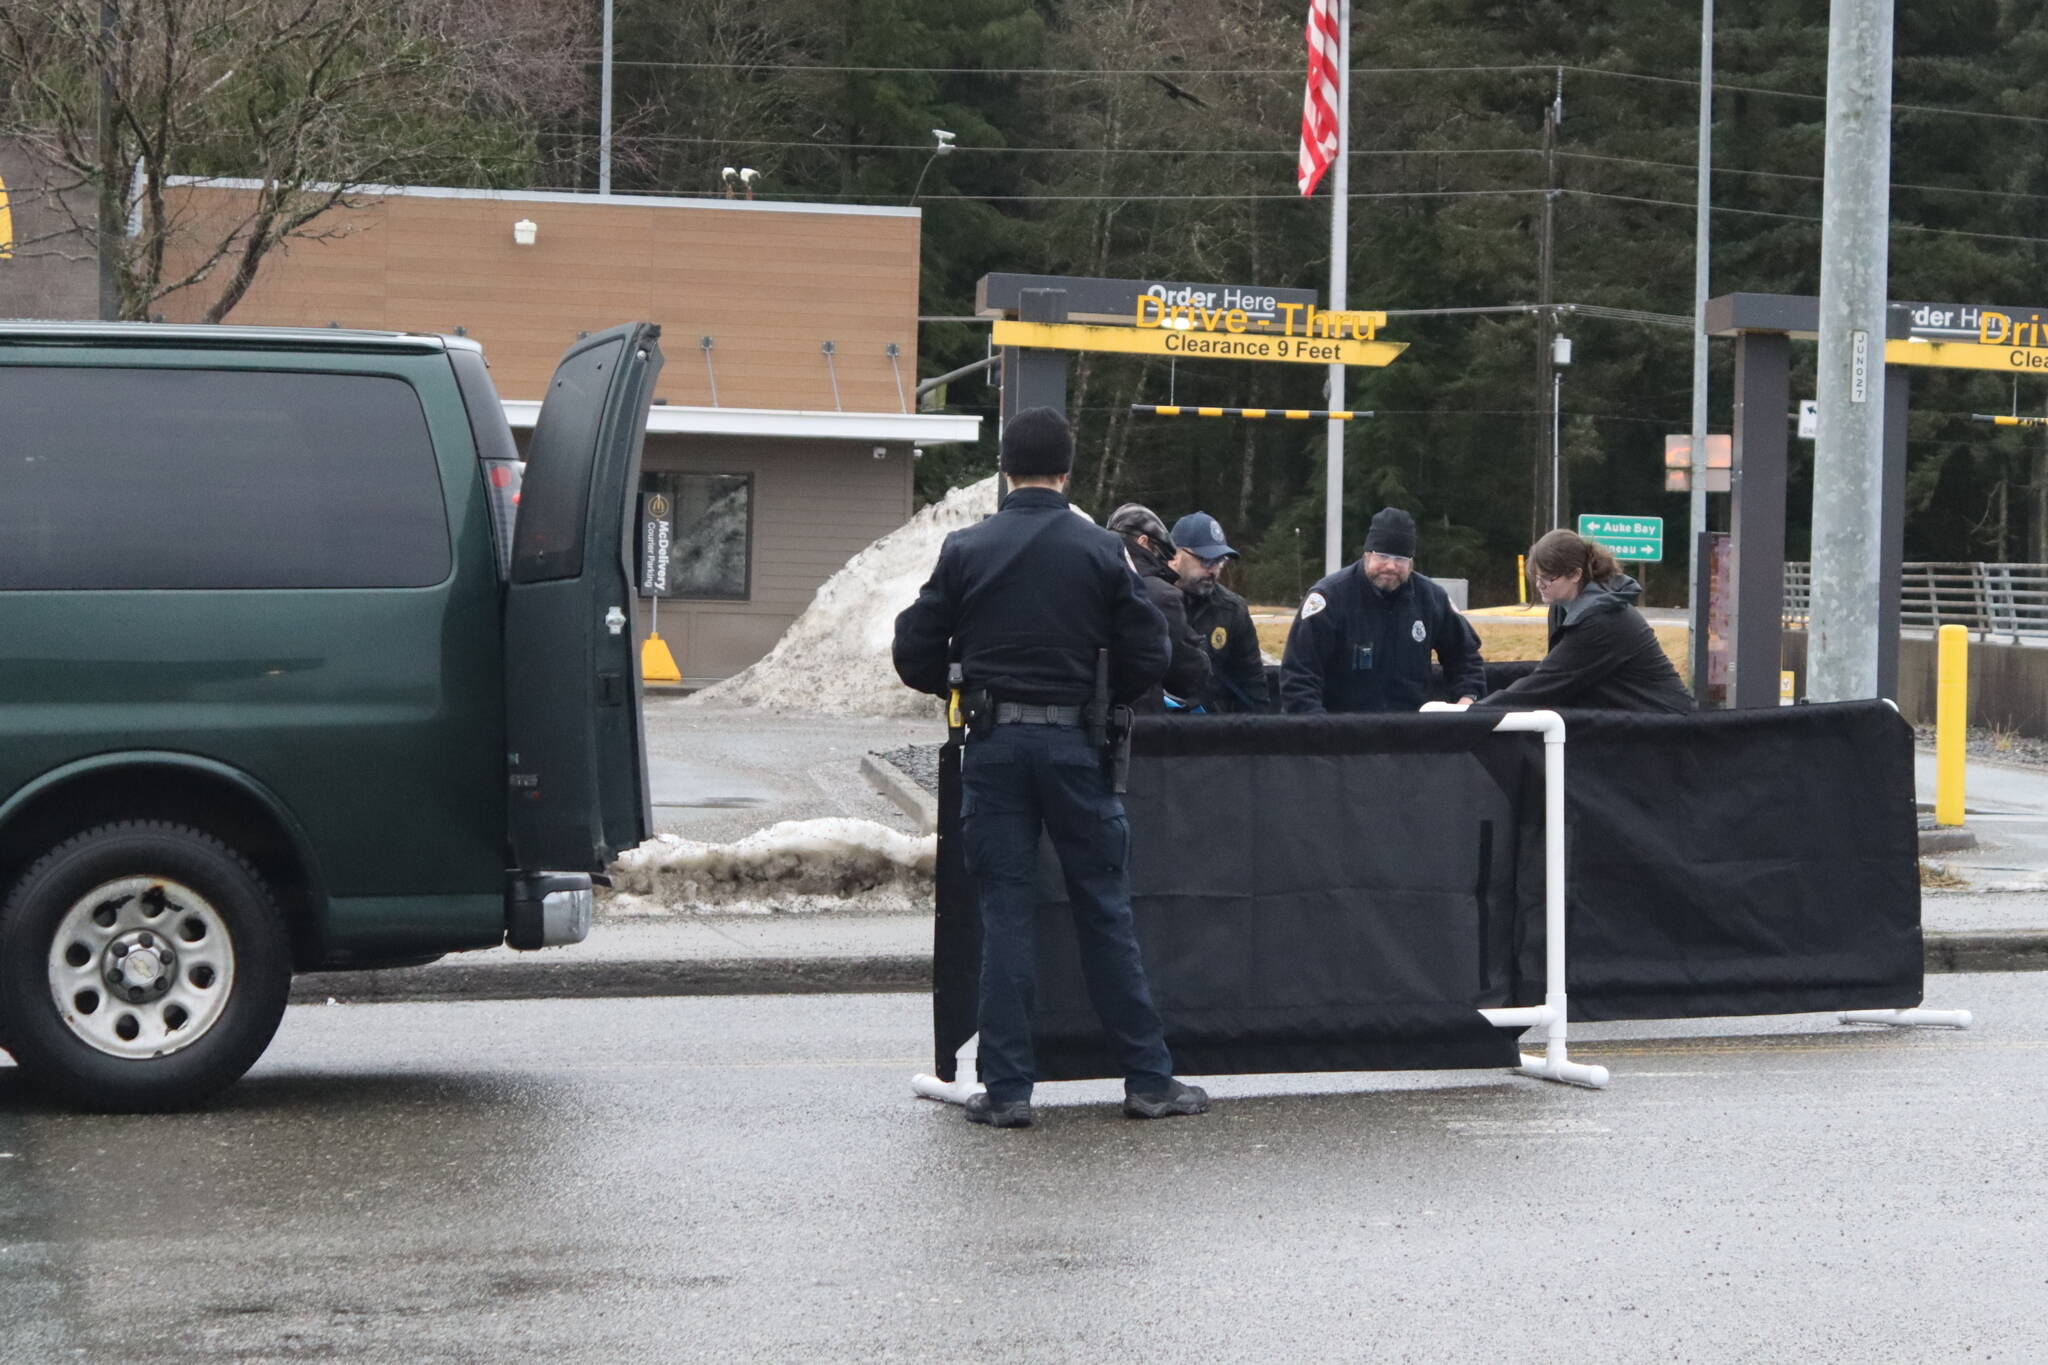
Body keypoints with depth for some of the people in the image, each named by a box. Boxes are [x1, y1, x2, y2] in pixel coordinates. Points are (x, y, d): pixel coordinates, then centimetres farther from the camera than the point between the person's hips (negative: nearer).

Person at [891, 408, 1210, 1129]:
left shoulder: (966, 550, -1)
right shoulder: (1101, 550, -2)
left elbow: (914, 653, 0)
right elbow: (1147, 657, -3)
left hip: (994, 746, 0)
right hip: (1075, 745, 0)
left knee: (1005, 915, 4)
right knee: (1106, 913, 7)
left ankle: (1006, 1089, 3)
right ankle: (1149, 1078, 11)